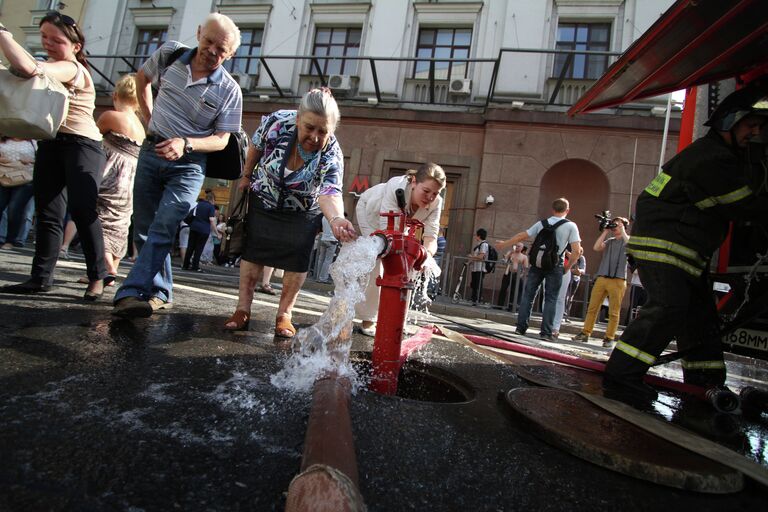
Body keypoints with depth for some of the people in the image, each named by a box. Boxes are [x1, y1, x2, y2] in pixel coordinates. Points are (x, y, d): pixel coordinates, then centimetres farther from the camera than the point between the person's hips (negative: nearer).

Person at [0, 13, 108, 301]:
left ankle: (97, 277, -10)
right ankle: (41, 277, 6)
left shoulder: (71, 68, -11)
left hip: (81, 144, -9)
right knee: (47, 213, 4)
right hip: (50, 143, 9)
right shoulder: (51, 67, 21)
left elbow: (27, 68, -28)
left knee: (82, 209, -17)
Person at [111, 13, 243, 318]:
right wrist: (148, 117, 13)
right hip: (151, 152, 4)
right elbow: (142, 78, 22)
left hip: (189, 164, -4)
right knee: (144, 227, 6)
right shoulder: (169, 55, 2)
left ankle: (133, 292, -19)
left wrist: (186, 144, -23)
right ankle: (160, 292, 18)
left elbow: (221, 139, -7)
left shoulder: (229, 91, -8)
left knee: (162, 227, -19)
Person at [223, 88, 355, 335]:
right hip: (263, 199, 2)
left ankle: (284, 314, 12)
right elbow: (256, 148, -6)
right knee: (252, 251, 2)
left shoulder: (332, 155, -32)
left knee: (297, 260, -4)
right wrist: (246, 176, 7)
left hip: (302, 214, -1)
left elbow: (329, 192, -49)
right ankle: (243, 309, 14)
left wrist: (336, 218, -71)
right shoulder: (277, 122, -27)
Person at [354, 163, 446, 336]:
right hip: (370, 210, -4)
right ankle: (368, 320, -5)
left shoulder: (435, 203, -30)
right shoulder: (396, 187, -44)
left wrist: (427, 253, -58)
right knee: (377, 260, -16)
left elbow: (431, 236, -35)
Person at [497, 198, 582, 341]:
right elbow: (577, 250, -7)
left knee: (528, 294, 8)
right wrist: (568, 266, 6)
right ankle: (546, 332, 3)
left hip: (537, 263, 2)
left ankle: (521, 327, 9)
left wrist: (504, 244, 22)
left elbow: (522, 236, 11)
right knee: (551, 298, 5)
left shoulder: (542, 223, 8)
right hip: (555, 265, -2)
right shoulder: (571, 226, 0)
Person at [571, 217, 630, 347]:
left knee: (613, 312, -2)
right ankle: (585, 333, 4)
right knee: (592, 308, 1)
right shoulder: (609, 241, 19)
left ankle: (609, 338, 2)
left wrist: (622, 231, -1)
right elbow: (596, 248, 2)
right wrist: (605, 232, 6)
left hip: (618, 280, -4)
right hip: (601, 278, 4)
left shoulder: (628, 240, 10)